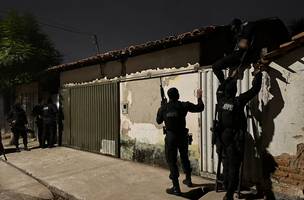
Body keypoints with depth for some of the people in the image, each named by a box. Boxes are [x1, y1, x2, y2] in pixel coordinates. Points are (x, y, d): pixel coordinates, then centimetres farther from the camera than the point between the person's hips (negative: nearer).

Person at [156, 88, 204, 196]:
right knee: (184, 158, 22)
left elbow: (158, 121, 6)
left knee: (171, 161, 4)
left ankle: (176, 188, 3)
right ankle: (188, 180, 38)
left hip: (170, 137, -2)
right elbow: (200, 108, 1)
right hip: (183, 136, 2)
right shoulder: (184, 105, -7)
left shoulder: (163, 107, -7)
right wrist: (199, 97, 17)